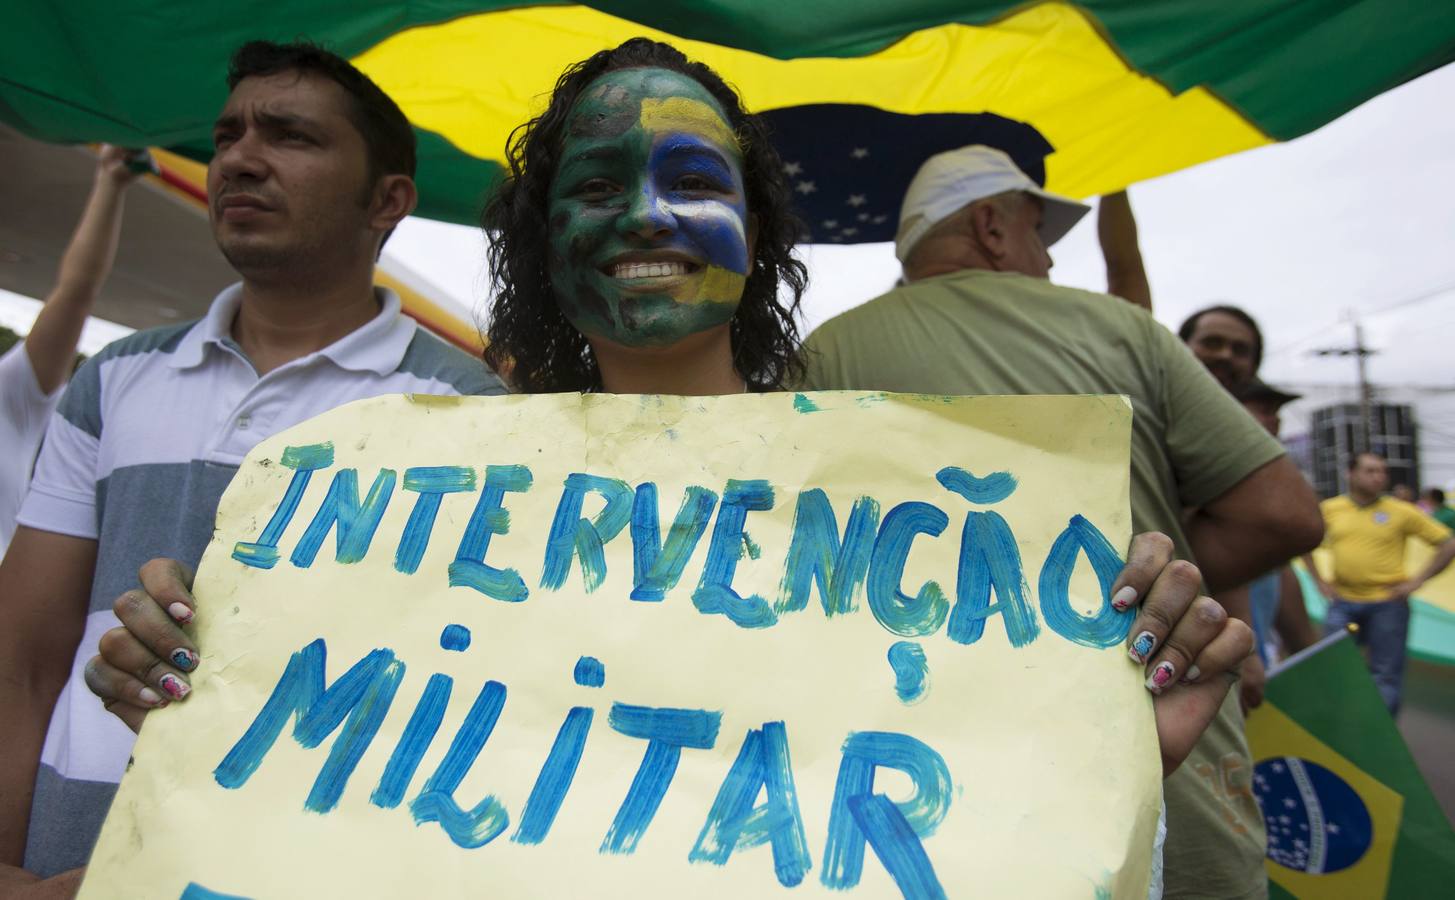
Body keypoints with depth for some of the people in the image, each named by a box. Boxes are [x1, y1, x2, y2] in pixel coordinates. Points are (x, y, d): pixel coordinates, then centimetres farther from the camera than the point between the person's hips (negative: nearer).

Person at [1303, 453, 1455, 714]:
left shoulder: (1402, 511, -4)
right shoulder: (1329, 509, 2)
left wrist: (1417, 581, -7)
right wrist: (1319, 579, 8)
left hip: (1387, 604, -2)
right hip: (1343, 602, 2)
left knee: (1386, 675, 4)